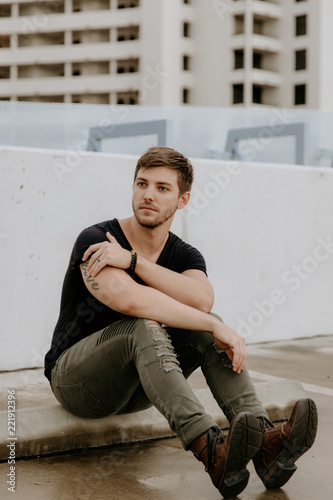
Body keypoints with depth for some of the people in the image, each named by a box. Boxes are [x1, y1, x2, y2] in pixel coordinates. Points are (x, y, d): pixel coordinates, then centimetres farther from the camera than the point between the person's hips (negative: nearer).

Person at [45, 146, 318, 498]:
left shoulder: (185, 256, 1)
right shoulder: (94, 242, -15)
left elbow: (202, 299, -25)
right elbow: (129, 299, -35)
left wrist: (133, 260, -29)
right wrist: (216, 327, -35)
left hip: (137, 387, 5)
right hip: (74, 378, -5)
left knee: (206, 329, -20)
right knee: (144, 327, -35)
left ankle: (265, 443, -38)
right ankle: (212, 453, -54)